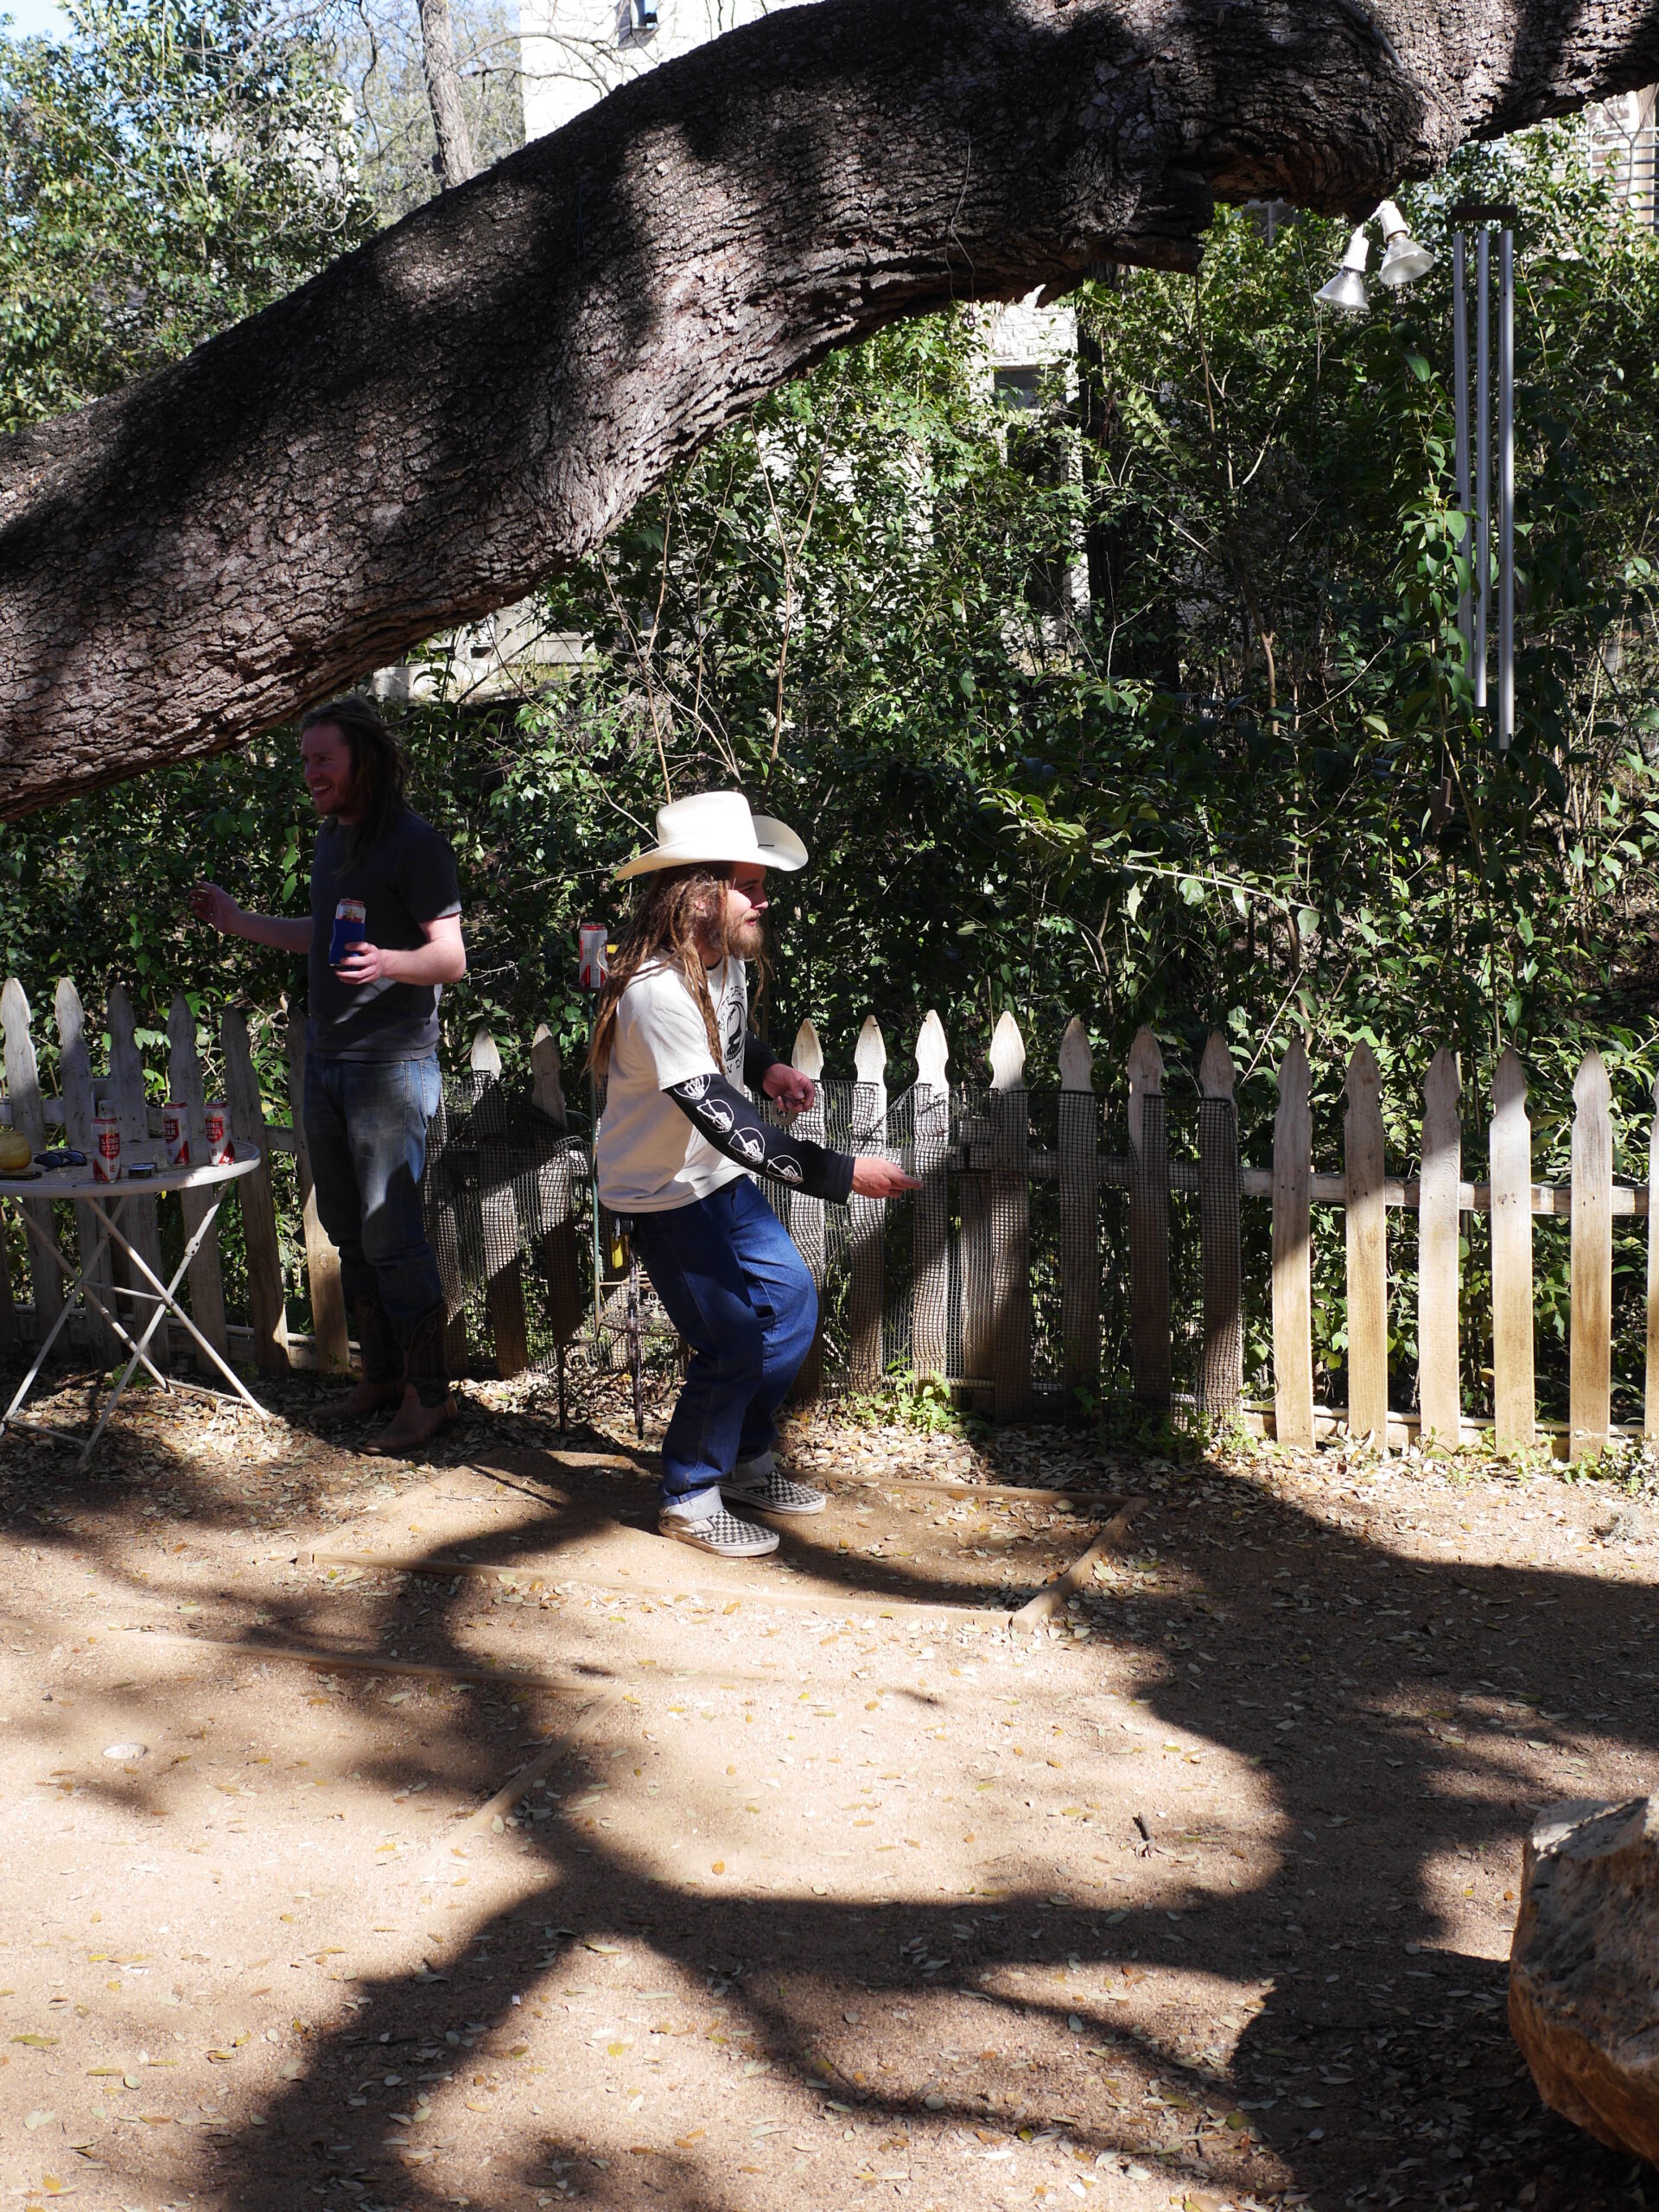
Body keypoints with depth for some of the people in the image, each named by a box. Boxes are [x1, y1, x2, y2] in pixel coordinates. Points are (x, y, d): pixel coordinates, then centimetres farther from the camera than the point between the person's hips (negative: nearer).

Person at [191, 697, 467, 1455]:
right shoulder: (331, 838, 15)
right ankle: (382, 1375, 23)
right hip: (326, 1057, 9)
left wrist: (387, 962, -35)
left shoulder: (415, 844, -12)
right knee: (348, 1231, 12)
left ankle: (430, 1394, 0)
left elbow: (451, 957, -16)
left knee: (391, 1236, -8)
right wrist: (239, 922, 25)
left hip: (391, 1063, -9)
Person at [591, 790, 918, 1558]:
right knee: (736, 1343, -8)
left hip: (722, 1178, 9)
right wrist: (842, 1175, -37)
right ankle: (689, 1499, 12)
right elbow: (722, 1120, -36)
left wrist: (768, 1068, -2)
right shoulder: (656, 992, -32)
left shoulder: (724, 956, -4)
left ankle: (745, 1464, 29)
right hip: (663, 1193, -9)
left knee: (791, 1303, 12)